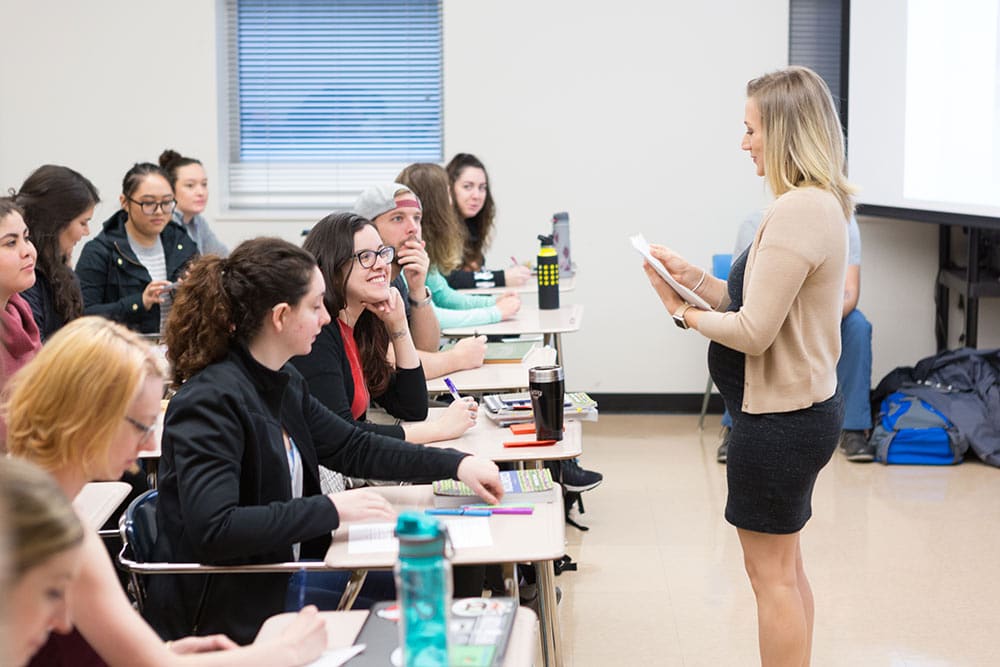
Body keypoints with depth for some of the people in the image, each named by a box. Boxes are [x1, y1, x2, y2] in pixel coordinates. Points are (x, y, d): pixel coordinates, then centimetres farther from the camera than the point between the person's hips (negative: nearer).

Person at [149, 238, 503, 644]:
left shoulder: (283, 382, 6)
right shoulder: (210, 401, -22)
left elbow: (351, 447, 17)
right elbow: (212, 529, -31)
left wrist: (456, 464, 7)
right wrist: (331, 509, -28)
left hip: (281, 575, 9)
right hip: (229, 609, -9)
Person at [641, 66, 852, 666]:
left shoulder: (797, 212, -23)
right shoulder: (822, 204, 9)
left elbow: (753, 332, -24)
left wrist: (687, 313, -9)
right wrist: (693, 276, 7)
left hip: (778, 417, -10)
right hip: (805, 408, 10)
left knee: (772, 572, 1)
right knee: (785, 566, 21)